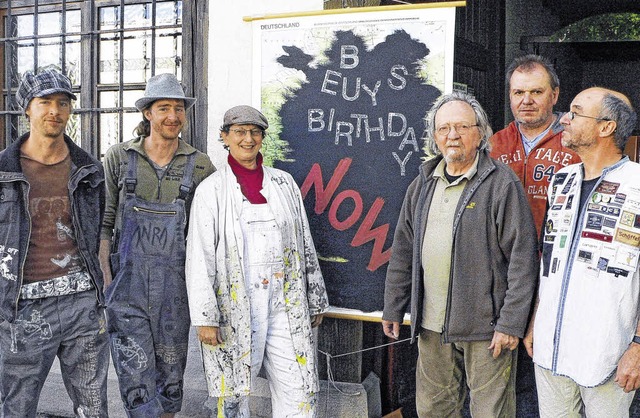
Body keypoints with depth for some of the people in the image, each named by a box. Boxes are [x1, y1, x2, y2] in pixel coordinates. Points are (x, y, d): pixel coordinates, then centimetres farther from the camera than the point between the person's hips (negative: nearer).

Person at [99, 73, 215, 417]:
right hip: (127, 285, -1)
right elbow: (103, 222, 3)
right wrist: (105, 275, -6)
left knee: (171, 376, 13)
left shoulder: (200, 166, 2)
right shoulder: (119, 158, 1)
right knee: (137, 377, -6)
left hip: (175, 286, 2)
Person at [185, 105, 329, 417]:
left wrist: (316, 301, 14)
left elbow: (305, 246, 14)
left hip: (286, 307, 3)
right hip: (235, 310, -2)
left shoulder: (284, 183, 10)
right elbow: (200, 259, -4)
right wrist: (205, 317, -10)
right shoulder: (211, 190, 0)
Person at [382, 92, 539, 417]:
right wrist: (393, 308, 14)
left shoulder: (502, 183, -8)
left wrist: (511, 323, -15)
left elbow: (522, 258, -12)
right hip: (431, 325, 6)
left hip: (485, 324, -5)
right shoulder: (423, 184, 11)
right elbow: (404, 252, 15)